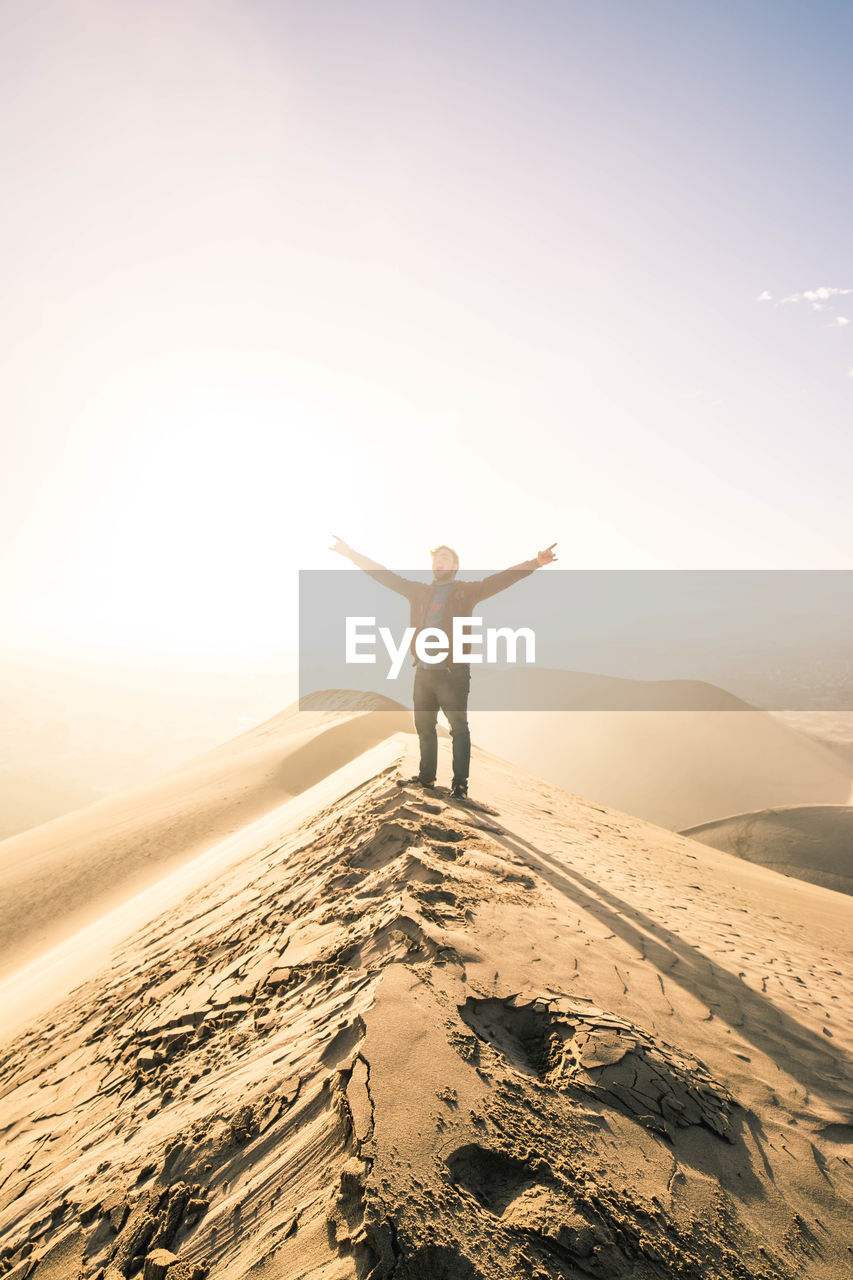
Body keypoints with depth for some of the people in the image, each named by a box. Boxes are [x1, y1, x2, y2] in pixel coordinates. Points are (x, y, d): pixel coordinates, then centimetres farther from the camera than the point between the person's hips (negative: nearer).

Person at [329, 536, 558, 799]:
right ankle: (426, 776, 32)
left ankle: (459, 783, 13)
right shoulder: (419, 591, 12)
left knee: (459, 728, 2)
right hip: (423, 671, 5)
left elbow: (502, 578, -12)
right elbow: (385, 575, 14)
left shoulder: (467, 591, 0)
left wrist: (535, 562, -26)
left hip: (453, 673, -5)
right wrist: (351, 554, 12)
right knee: (424, 726, 15)